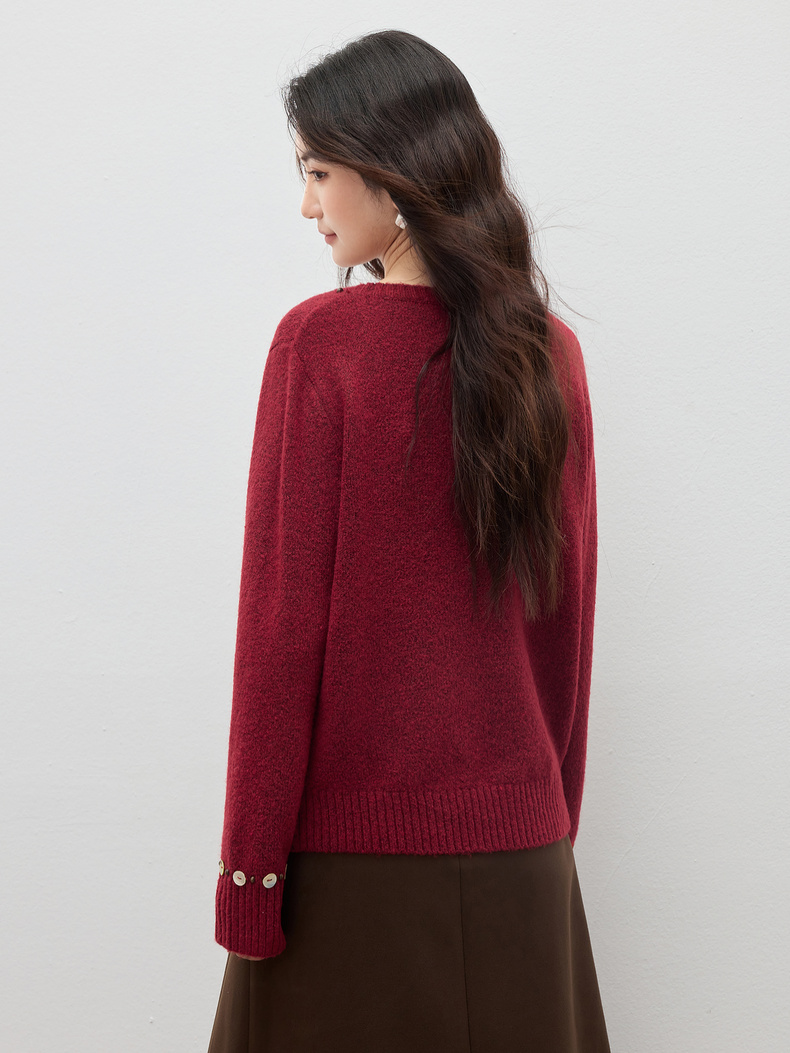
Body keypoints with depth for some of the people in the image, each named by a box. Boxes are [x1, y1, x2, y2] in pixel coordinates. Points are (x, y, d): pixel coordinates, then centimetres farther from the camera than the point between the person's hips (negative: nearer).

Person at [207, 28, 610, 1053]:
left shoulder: (321, 340, -12)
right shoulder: (551, 352, 2)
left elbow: (284, 621, -13)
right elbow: (570, 616, 7)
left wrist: (248, 866, -6)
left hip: (353, 841, -4)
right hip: (519, 842, 5)